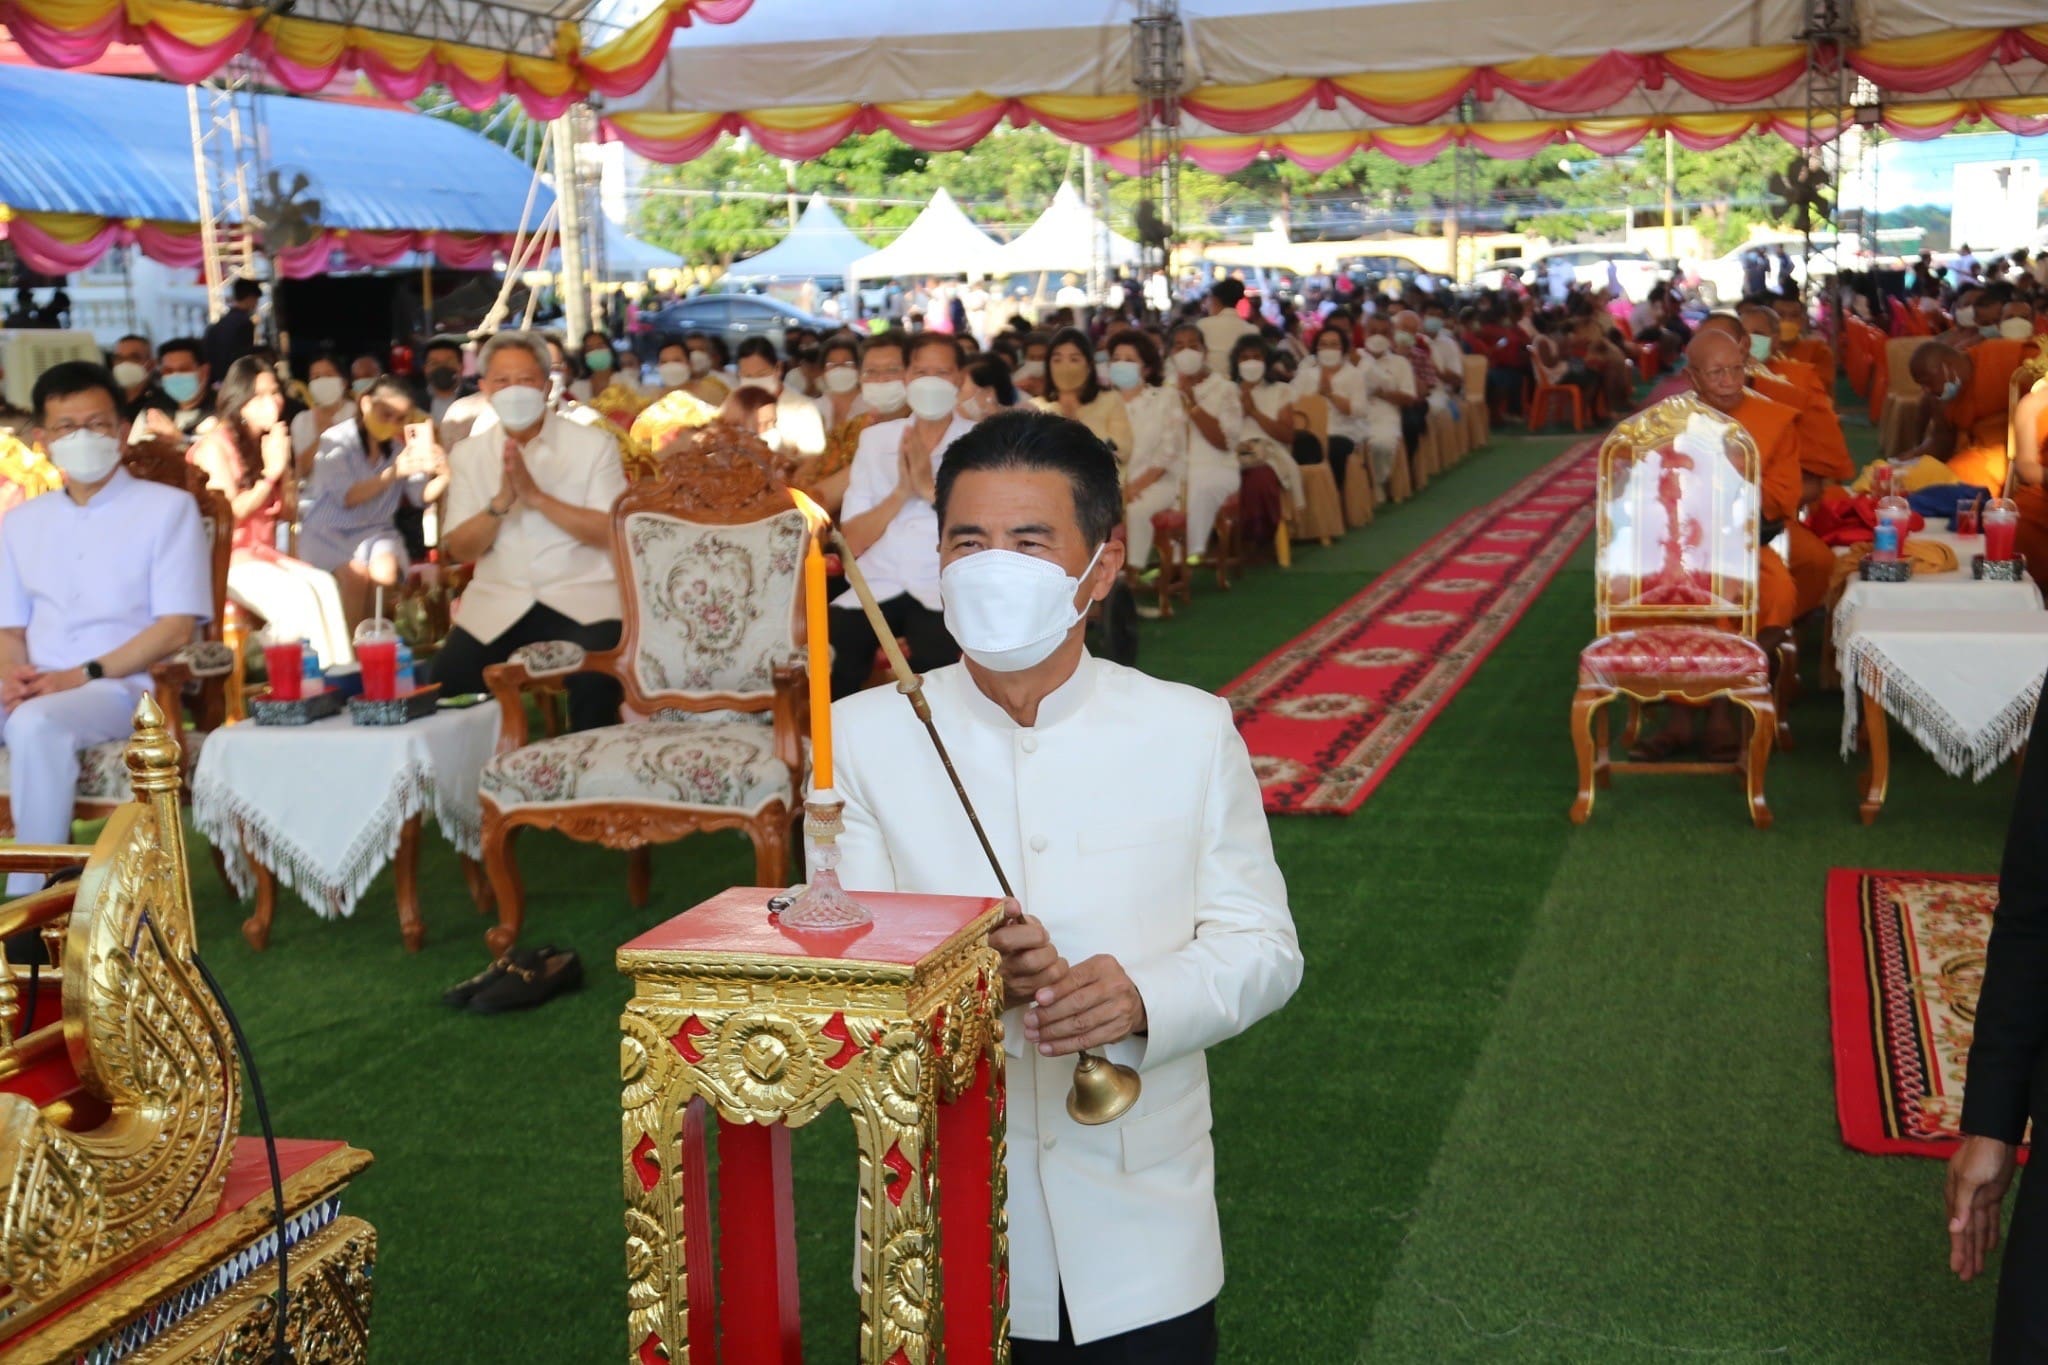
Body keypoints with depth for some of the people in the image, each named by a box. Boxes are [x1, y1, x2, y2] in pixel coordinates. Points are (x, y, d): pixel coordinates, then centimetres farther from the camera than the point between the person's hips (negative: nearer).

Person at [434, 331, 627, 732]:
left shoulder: (594, 444, 2)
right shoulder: (467, 455, 10)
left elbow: (613, 533, -7)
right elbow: (460, 550, 3)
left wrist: (536, 495, -16)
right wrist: (502, 501, -15)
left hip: (583, 596, -3)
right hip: (497, 601, 3)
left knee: (595, 680, -31)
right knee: (447, 681, -19)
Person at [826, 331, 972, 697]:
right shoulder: (874, 438, 14)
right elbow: (852, 542, 6)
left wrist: (930, 488, -13)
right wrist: (900, 493, -8)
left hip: (946, 588, -2)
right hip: (877, 586, 2)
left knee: (939, 653, -34)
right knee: (828, 641, -28)